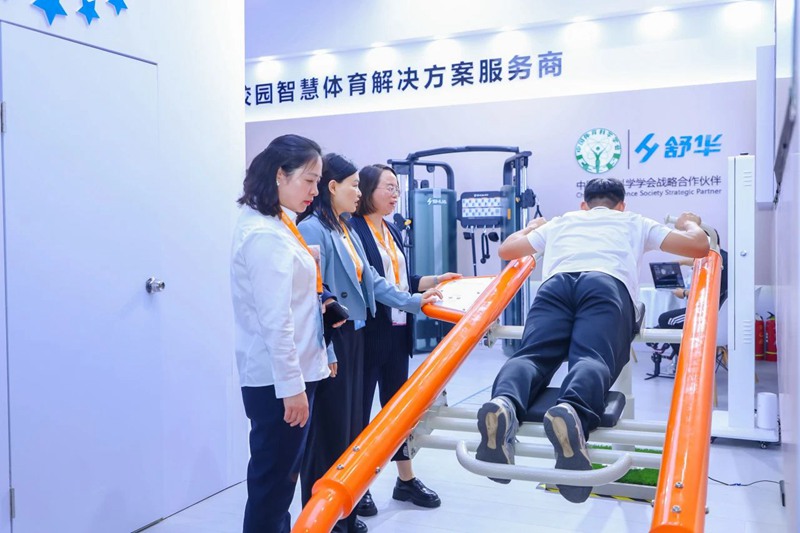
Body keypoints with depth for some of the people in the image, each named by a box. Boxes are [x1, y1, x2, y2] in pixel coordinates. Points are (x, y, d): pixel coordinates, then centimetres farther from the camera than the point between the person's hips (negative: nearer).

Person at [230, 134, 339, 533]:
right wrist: (292, 385, -20)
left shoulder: (276, 225, 12)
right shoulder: (266, 234, -18)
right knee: (272, 481, 1)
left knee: (280, 477, 18)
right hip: (277, 379, -10)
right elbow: (275, 321, -21)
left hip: (290, 371, 10)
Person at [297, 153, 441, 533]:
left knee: (351, 423, 16)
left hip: (353, 337, 10)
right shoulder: (312, 229, -15)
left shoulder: (346, 229, 13)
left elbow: (370, 279, 14)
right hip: (329, 340, -9)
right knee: (328, 428, -1)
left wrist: (413, 301, 11)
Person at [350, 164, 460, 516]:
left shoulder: (393, 232, 14)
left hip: (397, 331, 8)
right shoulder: (354, 229, -12)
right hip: (369, 332, -8)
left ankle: (406, 480, 28)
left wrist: (436, 280, 13)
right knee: (361, 406, 5)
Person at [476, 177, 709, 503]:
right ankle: (572, 412, -60)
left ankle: (504, 405, -54)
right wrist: (690, 223, 58)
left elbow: (506, 249, 48)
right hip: (608, 285, -1)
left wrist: (533, 227, 69)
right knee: (592, 359, -24)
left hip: (556, 284, 2)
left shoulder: (560, 222, 40)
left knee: (532, 355, -19)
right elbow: (699, 246, 34)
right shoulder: (635, 223, 37)